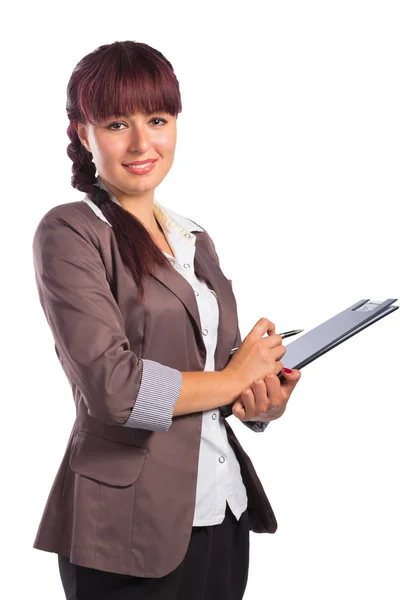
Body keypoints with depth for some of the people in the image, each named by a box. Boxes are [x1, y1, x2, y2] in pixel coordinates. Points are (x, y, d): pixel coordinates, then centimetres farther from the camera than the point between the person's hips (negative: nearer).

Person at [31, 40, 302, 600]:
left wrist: (266, 402, -7)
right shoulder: (69, 233, -9)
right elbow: (115, 387, -20)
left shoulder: (195, 240, 14)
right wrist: (234, 379, -7)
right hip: (131, 530, -6)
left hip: (226, 512, 7)